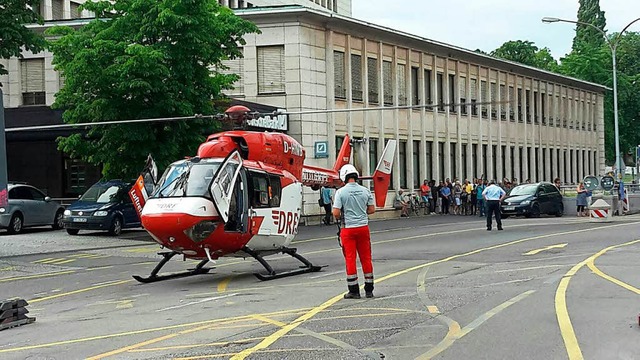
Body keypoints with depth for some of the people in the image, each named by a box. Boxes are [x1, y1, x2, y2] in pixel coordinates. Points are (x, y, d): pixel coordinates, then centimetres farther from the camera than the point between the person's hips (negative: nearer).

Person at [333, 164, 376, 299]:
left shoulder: (341, 192, -10)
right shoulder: (365, 191, 1)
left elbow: (336, 213, -12)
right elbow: (372, 209, 7)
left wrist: (340, 217, 10)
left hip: (348, 229, -3)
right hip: (363, 227, 3)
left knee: (350, 259, 3)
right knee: (366, 258, 10)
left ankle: (354, 291, 4)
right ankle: (369, 290, 14)